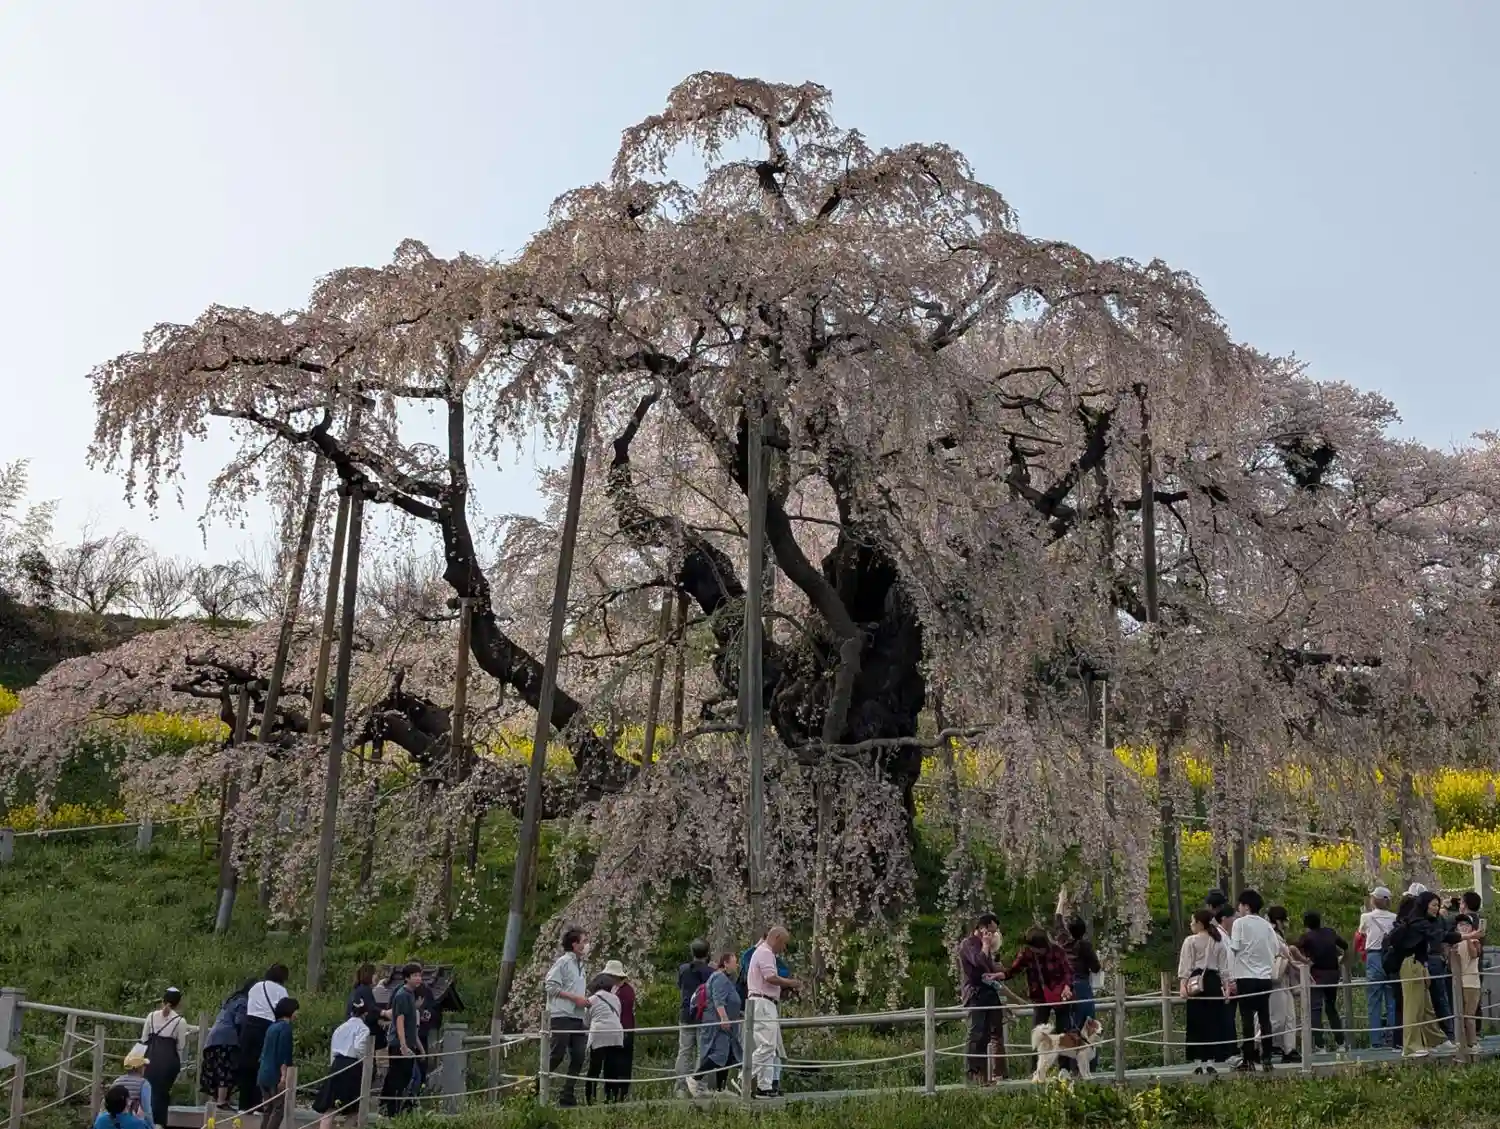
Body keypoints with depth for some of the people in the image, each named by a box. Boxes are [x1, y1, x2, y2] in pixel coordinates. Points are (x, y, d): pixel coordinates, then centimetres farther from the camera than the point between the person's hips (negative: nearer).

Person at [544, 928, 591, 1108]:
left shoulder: (580, 965, 20)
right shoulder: (563, 962, -5)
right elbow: (551, 986, -13)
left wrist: (586, 1000, 8)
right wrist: (575, 997, -15)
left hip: (578, 1017, 8)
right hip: (562, 1016, -8)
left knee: (578, 1058, 2)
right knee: (557, 1055, -10)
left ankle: (567, 1096, 7)